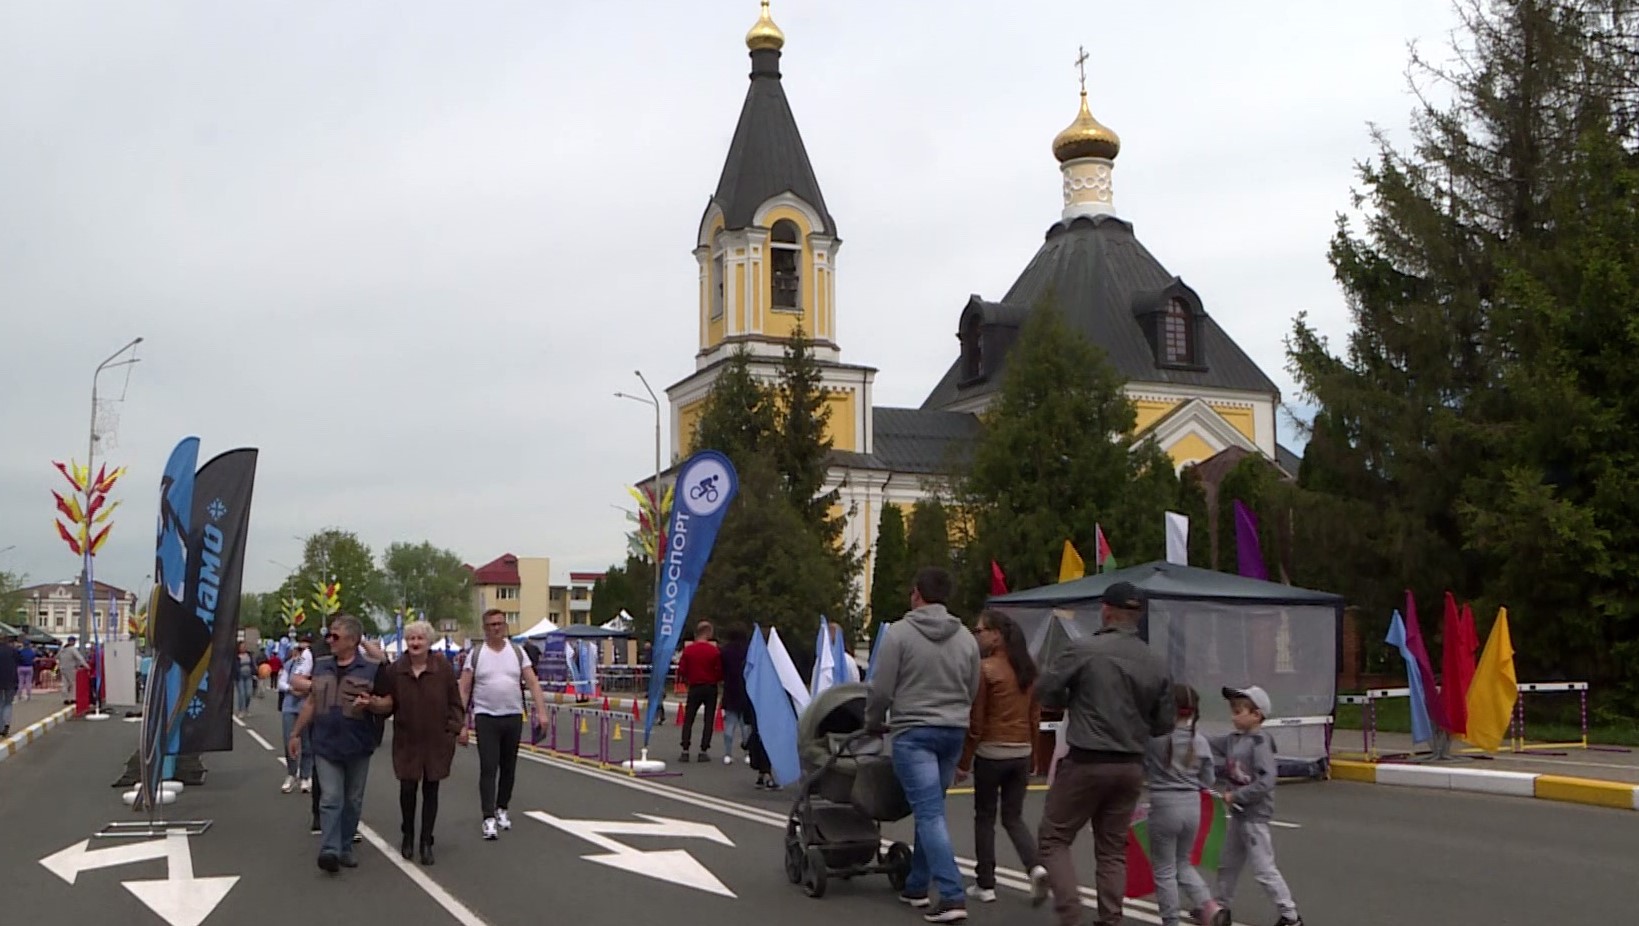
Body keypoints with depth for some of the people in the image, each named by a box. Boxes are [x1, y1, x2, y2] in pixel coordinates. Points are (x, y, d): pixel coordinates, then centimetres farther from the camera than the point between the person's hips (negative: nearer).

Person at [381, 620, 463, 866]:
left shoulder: (443, 668, -4)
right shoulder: (395, 670, -2)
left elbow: (454, 702, -1)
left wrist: (454, 727, -9)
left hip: (437, 741, 0)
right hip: (407, 741, 1)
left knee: (431, 790, 6)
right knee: (407, 789, 1)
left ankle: (426, 843, 16)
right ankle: (408, 837, 25)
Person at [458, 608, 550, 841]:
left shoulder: (517, 652, 6)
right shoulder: (476, 654, 1)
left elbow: (533, 683, 0)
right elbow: (464, 691, 0)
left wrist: (541, 711, -12)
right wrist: (461, 724, -7)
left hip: (513, 717, 3)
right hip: (486, 717, -2)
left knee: (509, 768, 11)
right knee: (488, 768, -8)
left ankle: (501, 809, 29)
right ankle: (489, 818, -8)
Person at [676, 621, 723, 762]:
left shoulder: (688, 650, -4)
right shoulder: (714, 651, -9)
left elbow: (682, 669, -2)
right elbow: (719, 670, -7)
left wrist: (686, 680, 16)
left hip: (694, 688, 1)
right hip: (711, 687, -1)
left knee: (688, 719, 7)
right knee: (709, 720, 6)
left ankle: (685, 751, 2)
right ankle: (704, 751, 3)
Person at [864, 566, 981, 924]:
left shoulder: (900, 633, -8)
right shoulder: (966, 637, 6)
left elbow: (881, 689, -7)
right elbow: (972, 692, 12)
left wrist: (873, 723, 11)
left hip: (914, 733, -5)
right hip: (954, 731, 5)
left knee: (930, 813, -6)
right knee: (928, 809, 17)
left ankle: (951, 896, -12)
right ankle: (917, 885, 25)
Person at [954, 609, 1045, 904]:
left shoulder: (986, 669, -12)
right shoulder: (1028, 669, 6)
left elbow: (975, 721, -10)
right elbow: (1035, 715, 11)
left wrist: (964, 761, -3)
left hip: (991, 752, -5)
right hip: (1021, 752, 5)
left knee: (985, 817, 9)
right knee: (1013, 817, 15)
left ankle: (985, 885, 13)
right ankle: (1035, 866, -7)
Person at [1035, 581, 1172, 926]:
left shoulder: (1084, 650, -13)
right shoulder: (1156, 664, 1)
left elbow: (1045, 692, -6)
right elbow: (1163, 724, 7)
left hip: (1086, 762, -4)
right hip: (1131, 766, 5)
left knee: (1053, 838, 8)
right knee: (1113, 848, 15)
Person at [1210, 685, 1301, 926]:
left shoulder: (1260, 743, -20)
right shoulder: (1233, 739, 4)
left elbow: (1266, 782, -27)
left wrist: (1236, 796, -22)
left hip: (1255, 815, -9)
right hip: (1238, 814, 9)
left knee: (1264, 870, -3)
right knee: (1227, 864, 19)